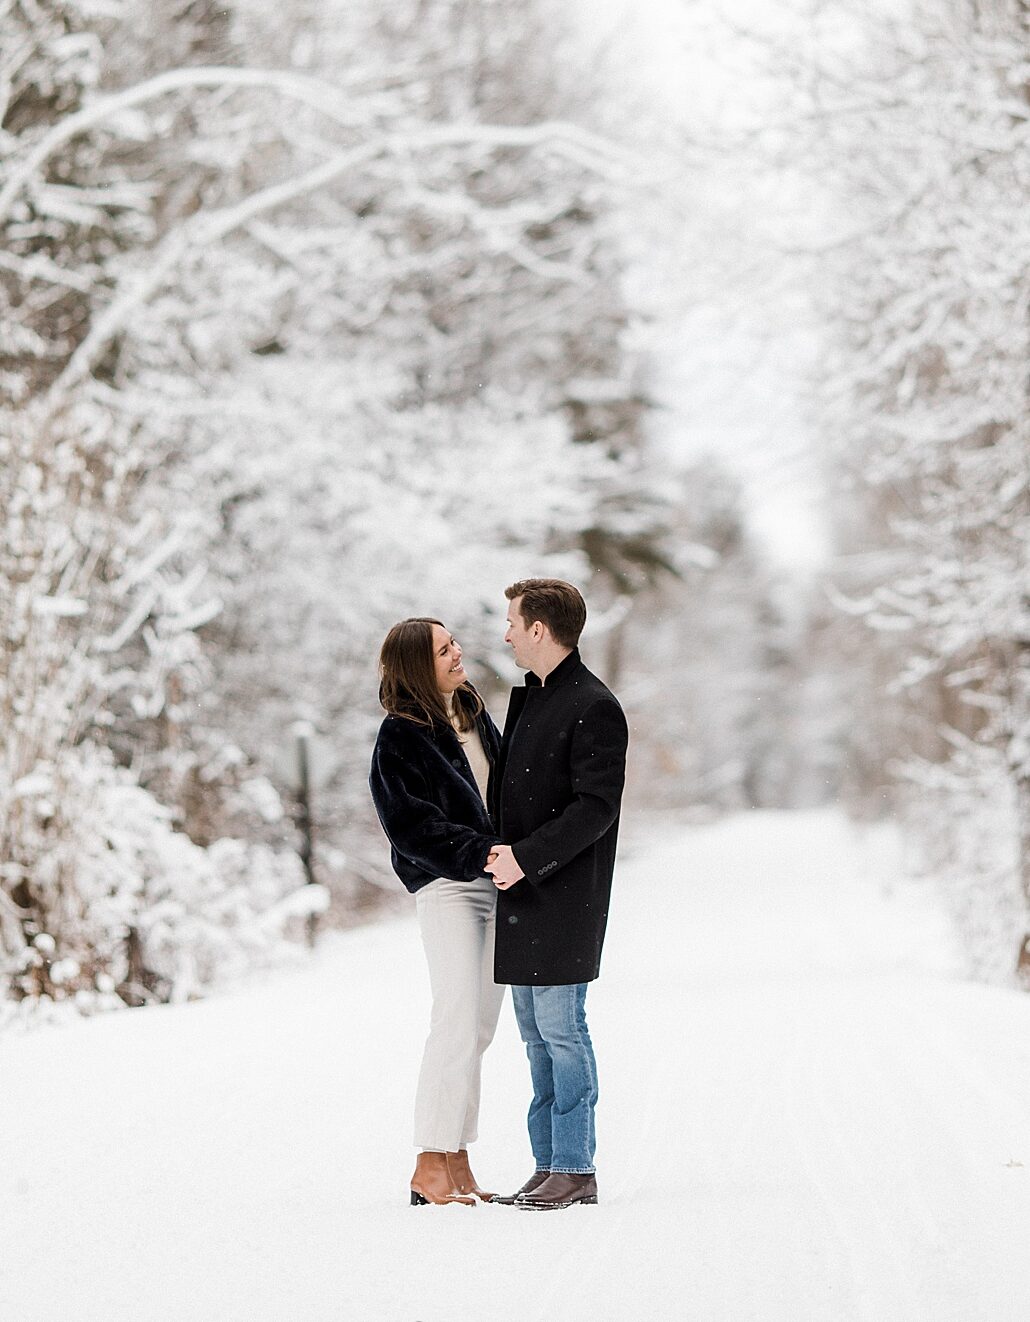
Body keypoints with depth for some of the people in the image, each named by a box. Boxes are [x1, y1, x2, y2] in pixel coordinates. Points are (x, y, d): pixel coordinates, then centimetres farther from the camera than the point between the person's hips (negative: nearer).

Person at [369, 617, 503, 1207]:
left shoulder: (476, 715, 14)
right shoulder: (401, 738, -9)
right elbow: (413, 825, -15)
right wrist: (480, 854, -23)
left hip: (494, 883, 8)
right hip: (447, 887, -8)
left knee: (480, 1026, 7)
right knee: (459, 1022, -14)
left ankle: (456, 1161, 11)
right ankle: (431, 1165, -10)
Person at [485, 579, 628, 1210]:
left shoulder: (594, 708, -12)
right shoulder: (530, 698, 17)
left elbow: (595, 808, -18)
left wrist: (525, 857, -19)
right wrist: (501, 853, 8)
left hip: (562, 896, -9)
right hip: (523, 889, 9)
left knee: (561, 1027, -7)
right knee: (538, 1033, 11)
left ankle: (576, 1170, -1)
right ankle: (549, 1166, 16)